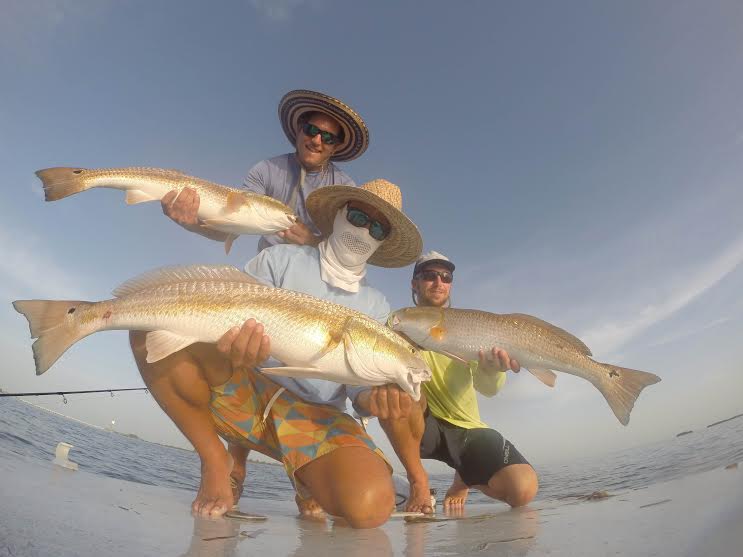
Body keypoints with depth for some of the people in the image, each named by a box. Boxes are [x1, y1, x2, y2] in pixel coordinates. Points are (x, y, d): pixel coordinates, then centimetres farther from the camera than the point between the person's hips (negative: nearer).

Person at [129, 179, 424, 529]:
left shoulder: (376, 307, 10)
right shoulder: (281, 260, 3)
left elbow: (361, 386, 5)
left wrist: (375, 398, -20)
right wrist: (235, 346, -31)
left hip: (314, 417, 2)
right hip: (242, 392, -1)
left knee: (370, 506, -29)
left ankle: (305, 478, 9)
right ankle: (216, 458, -4)